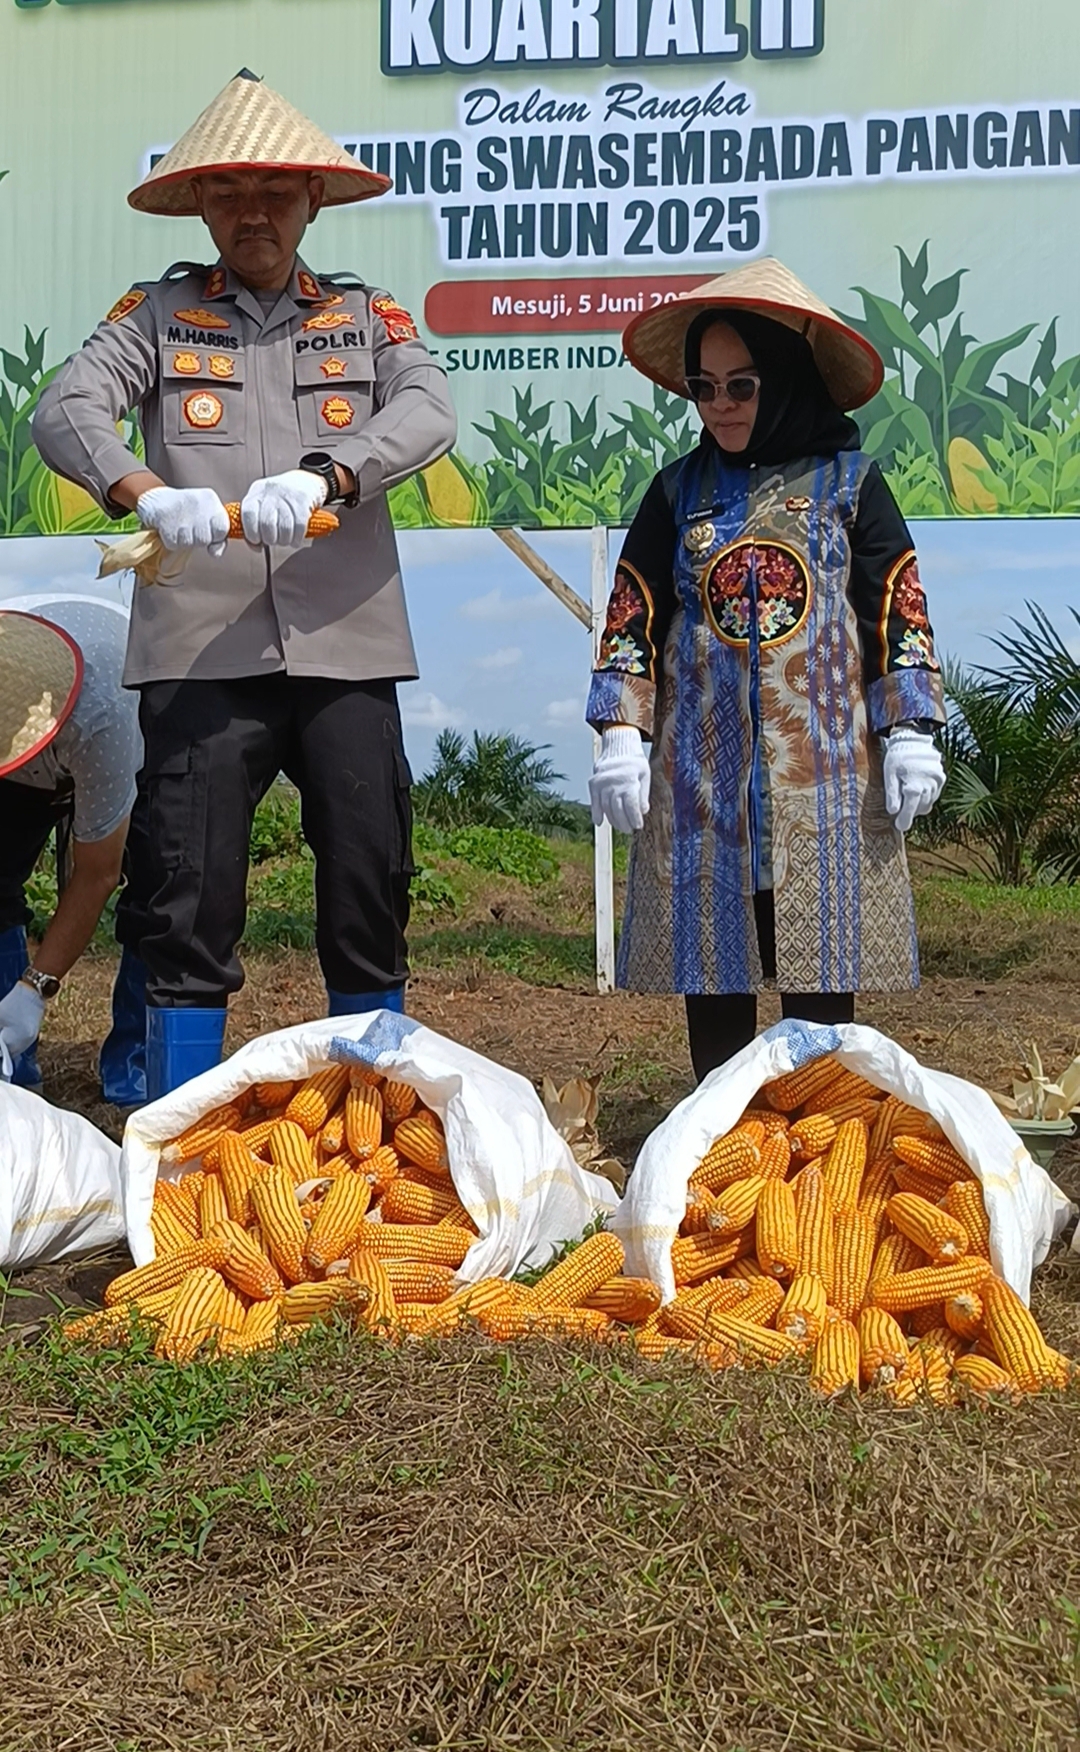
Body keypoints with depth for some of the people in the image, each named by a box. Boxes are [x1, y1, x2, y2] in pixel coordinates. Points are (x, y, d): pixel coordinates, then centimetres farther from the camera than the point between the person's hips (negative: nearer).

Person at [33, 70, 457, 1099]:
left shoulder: (367, 315, 15)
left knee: (369, 888, 4)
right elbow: (65, 412, -2)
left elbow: (428, 413, -3)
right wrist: (145, 493, -23)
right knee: (187, 894, -1)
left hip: (346, 645, 1)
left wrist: (323, 478, -23)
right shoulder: (158, 315, 13)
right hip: (200, 648, -1)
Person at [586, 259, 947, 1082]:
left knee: (822, 961, 1)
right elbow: (633, 618, 8)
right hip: (702, 766, 2)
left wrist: (909, 735, -4)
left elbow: (900, 614, 2)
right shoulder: (679, 491, 10)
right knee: (711, 959, 5)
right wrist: (621, 734, -1)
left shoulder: (849, 483, 5)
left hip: (823, 766, -2)